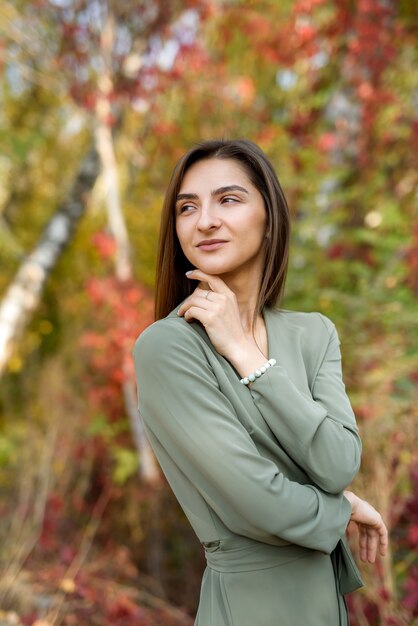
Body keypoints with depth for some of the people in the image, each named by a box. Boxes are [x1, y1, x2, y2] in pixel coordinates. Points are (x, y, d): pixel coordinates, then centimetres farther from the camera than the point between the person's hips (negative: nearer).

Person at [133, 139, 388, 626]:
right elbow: (259, 504, -23)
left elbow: (339, 466, -15)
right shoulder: (165, 346, -20)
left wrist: (243, 352, -18)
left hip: (328, 585, 5)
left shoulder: (314, 333, -2)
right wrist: (345, 509, -5)